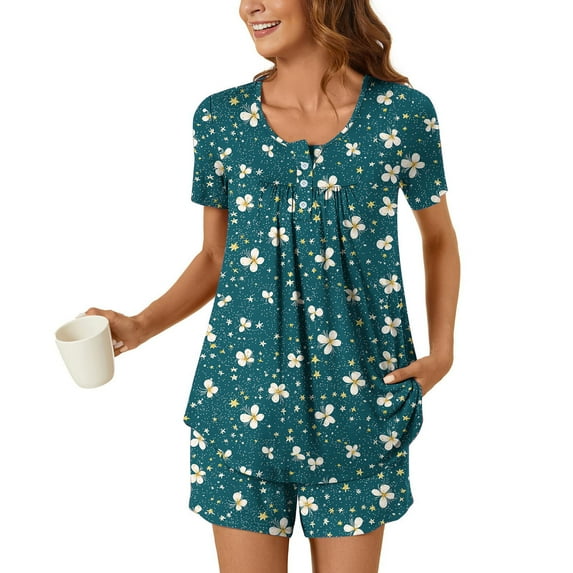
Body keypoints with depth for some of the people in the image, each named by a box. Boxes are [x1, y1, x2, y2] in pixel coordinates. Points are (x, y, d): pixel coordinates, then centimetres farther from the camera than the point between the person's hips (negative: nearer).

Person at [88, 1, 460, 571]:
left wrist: (442, 351, 0)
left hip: (358, 395, 0)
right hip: (242, 390, 1)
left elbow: (438, 236, 10)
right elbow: (214, 257, 7)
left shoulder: (404, 113, -4)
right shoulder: (221, 116, 0)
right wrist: (140, 326, -7)